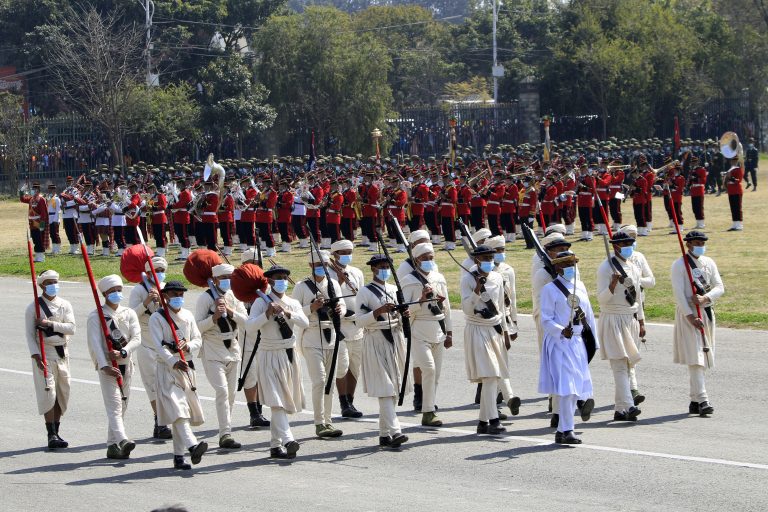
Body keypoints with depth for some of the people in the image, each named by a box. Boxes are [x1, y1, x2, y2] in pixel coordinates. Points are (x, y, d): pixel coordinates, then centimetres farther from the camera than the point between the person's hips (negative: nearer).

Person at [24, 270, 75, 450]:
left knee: (62, 394, 7)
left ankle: (56, 433, 18)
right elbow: (30, 334, -6)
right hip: (44, 354, -4)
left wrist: (50, 324, -15)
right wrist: (36, 356, -17)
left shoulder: (65, 305, 8)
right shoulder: (34, 307, -1)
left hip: (62, 353, 4)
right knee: (48, 393, -12)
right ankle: (51, 435, -12)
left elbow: (72, 328, -5)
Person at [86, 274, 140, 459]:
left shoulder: (129, 313, 10)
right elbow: (95, 343, -13)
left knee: (122, 405, 8)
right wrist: (104, 366, -26)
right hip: (107, 366, -5)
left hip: (125, 364, 5)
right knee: (114, 404, -16)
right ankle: (122, 440, -31)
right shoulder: (96, 316, -3)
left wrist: (123, 353, -20)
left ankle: (112, 446, 15)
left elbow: (137, 338, -1)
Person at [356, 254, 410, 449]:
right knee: (385, 389, -13)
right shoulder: (365, 292, -4)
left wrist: (404, 314, -1)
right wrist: (379, 311, -23)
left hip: (395, 339, 7)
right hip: (376, 341, -7)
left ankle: (385, 434, 14)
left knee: (393, 389, 7)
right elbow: (360, 320, -11)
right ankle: (394, 432, -22)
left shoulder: (394, 290, 14)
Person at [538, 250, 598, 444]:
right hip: (560, 343, -7)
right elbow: (546, 320, -10)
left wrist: (594, 341, 18)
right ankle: (566, 430, -7)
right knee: (566, 387, -12)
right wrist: (562, 332, -26)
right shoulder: (550, 289, -6)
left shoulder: (580, 286, 13)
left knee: (577, 386, 7)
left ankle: (562, 431, 17)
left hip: (578, 342, 7)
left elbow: (589, 315, 19)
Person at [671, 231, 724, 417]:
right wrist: (690, 316, -21)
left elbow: (720, 287, 4)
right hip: (688, 314, -6)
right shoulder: (679, 265, -6)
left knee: (703, 358, 9)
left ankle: (694, 402, 16)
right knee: (695, 359, -13)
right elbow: (679, 293, -13)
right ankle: (702, 401, -19)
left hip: (707, 313, 6)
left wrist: (705, 298, -16)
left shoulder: (709, 263, 11)